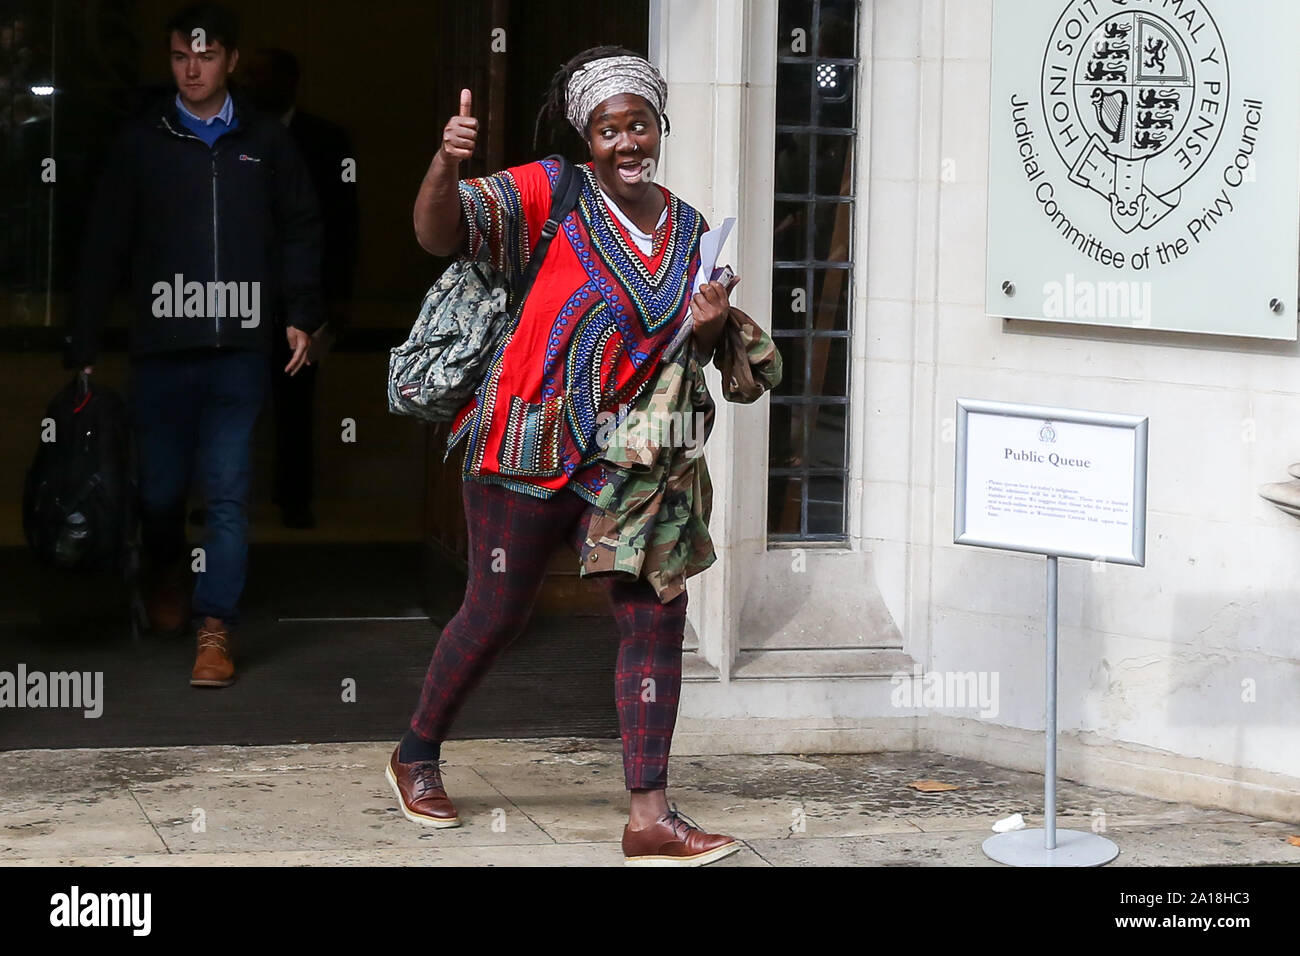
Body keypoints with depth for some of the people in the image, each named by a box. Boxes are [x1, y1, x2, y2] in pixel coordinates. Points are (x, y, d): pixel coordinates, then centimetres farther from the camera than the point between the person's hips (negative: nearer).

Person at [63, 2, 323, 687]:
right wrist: (82, 344, 2)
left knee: (228, 494, -5)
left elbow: (301, 232, 13)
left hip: (239, 349, 0)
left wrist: (301, 315, 1)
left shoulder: (267, 143, 8)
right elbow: (103, 250, 5)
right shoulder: (140, 144, 5)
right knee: (161, 489, 8)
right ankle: (165, 577, 37)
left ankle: (215, 627, -3)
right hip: (161, 348, 0)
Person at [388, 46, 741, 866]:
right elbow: (440, 232, -19)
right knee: (497, 614, 6)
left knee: (657, 617, -5)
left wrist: (711, 330, -5)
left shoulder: (689, 232, 9)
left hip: (623, 458, 5)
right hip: (527, 446, -5)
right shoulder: (552, 197, -8)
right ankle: (418, 755, 31)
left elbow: (695, 359, 18)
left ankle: (650, 819, -3)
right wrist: (447, 163, -39)